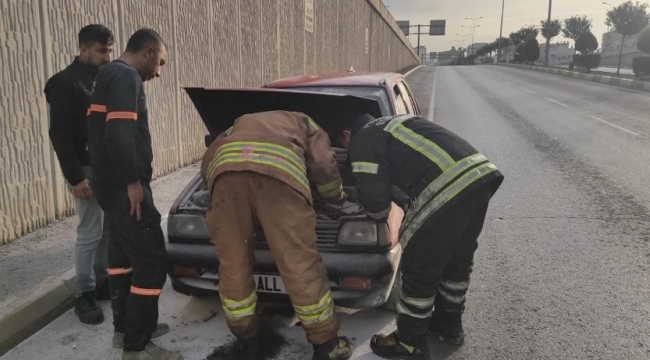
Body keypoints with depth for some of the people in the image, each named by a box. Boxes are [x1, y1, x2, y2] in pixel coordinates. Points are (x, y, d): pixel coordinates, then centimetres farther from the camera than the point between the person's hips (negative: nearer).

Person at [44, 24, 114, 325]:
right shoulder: (65, 83, -11)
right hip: (87, 169, -7)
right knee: (90, 233, -3)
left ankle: (103, 282, 26)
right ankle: (84, 295, 10)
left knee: (109, 230, 12)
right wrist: (74, 177, -20)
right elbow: (60, 135, -16)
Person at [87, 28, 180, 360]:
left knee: (123, 255, 18)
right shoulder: (126, 77, -14)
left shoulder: (109, 74, 18)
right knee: (151, 260, -6)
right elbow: (120, 134, -26)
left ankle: (124, 328, 30)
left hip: (109, 184, 11)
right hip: (123, 186, -11)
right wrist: (133, 181, -21)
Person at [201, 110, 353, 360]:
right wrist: (337, 195, 44)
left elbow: (207, 165, 40)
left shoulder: (239, 125, 48)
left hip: (225, 169, 3)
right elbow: (324, 166, 24)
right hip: (278, 169, -2)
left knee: (233, 264, 15)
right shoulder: (306, 124, 40)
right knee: (301, 265, 5)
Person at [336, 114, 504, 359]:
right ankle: (449, 325, 44)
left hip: (448, 189, -9)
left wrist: (379, 214, 22)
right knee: (458, 260, 25)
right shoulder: (394, 124, 32)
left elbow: (375, 199, 1)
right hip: (481, 174, 9)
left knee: (419, 269, 7)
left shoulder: (362, 141, 5)